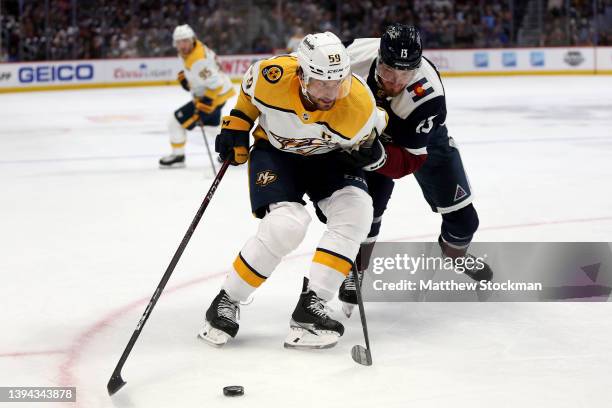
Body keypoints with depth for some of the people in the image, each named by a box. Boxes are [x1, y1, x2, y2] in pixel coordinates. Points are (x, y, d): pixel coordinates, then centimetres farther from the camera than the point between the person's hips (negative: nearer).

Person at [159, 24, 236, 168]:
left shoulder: (199, 59, -31)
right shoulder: (192, 48, -2)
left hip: (215, 95, -10)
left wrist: (205, 104, -32)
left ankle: (177, 156, 7)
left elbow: (214, 84, -33)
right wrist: (185, 76, 12)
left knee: (177, 121, -7)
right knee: (211, 122, 34)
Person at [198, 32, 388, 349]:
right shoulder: (272, 76, -31)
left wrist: (370, 150, -19)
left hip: (327, 156, 2)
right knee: (286, 225, -25)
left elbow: (372, 129, -4)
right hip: (274, 151, -2)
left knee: (354, 212, -24)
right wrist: (236, 126, -6)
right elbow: (250, 91, -4)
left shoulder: (359, 104, -30)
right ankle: (226, 303, -8)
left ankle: (310, 307, -22)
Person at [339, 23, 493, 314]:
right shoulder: (357, 55, -35)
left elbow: (406, 162, -36)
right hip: (369, 133, 1)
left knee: (462, 218, 1)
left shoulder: (427, 95, -40)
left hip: (423, 137, -1)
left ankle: (455, 256, 35)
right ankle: (353, 277, 0)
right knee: (368, 202, -20)